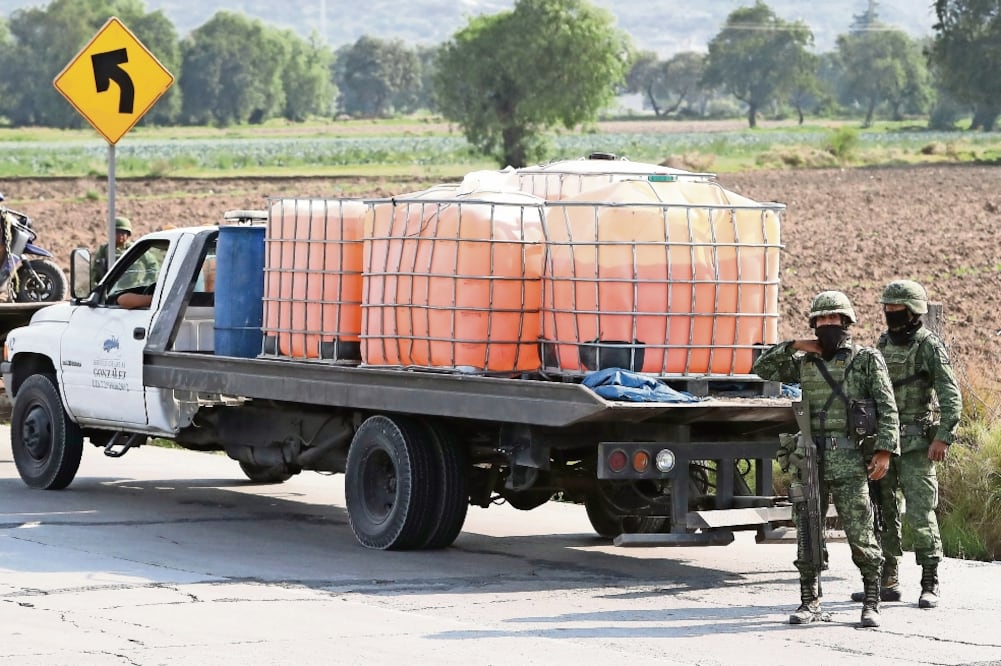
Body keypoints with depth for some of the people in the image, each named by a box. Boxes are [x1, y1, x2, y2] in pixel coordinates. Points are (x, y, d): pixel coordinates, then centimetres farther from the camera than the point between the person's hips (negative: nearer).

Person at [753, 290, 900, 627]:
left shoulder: (866, 359, 2)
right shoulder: (805, 362, 14)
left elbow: (887, 409, -2)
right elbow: (761, 368, 18)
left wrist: (885, 450, -12)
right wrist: (793, 346, 6)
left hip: (848, 460, -4)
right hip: (809, 459, 4)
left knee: (860, 533, -5)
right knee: (807, 533, 5)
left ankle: (872, 604, 3)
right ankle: (810, 602, 13)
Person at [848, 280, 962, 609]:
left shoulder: (929, 346, -8)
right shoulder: (883, 344, 13)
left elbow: (951, 396, -12)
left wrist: (943, 437, -20)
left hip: (916, 443, -7)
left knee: (920, 513, -9)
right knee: (882, 511, 7)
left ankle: (930, 584, -2)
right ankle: (887, 581, 14)